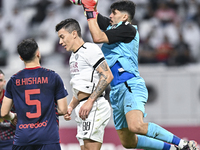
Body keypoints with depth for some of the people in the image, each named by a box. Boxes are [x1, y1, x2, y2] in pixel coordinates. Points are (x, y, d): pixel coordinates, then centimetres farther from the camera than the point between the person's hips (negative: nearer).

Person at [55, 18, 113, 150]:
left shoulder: (90, 49, -6)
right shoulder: (74, 57, 24)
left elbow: (107, 76, -16)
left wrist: (90, 101, -21)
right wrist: (71, 107, 15)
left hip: (95, 107, -10)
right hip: (83, 109, 10)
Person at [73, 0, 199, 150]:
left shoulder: (128, 30, -7)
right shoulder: (111, 26, 18)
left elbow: (98, 37, -15)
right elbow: (94, 15, 27)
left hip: (131, 87, -10)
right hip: (116, 91, 10)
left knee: (136, 126, -34)